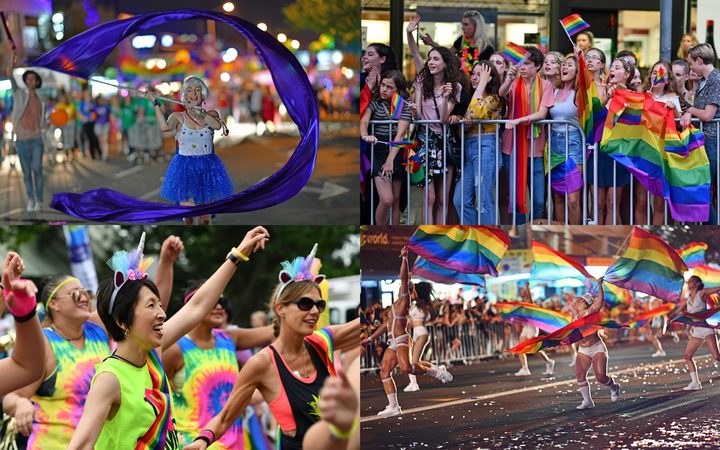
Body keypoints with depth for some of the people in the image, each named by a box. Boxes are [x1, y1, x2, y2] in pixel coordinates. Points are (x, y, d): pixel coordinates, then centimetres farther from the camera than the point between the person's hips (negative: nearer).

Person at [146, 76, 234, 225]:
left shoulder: (211, 114, 4)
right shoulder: (178, 117, -1)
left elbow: (217, 125, -20)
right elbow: (164, 127, -23)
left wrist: (196, 110, -24)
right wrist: (156, 103, -23)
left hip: (207, 168, 2)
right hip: (184, 168, -1)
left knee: (205, 218, 7)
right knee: (188, 216, -4)